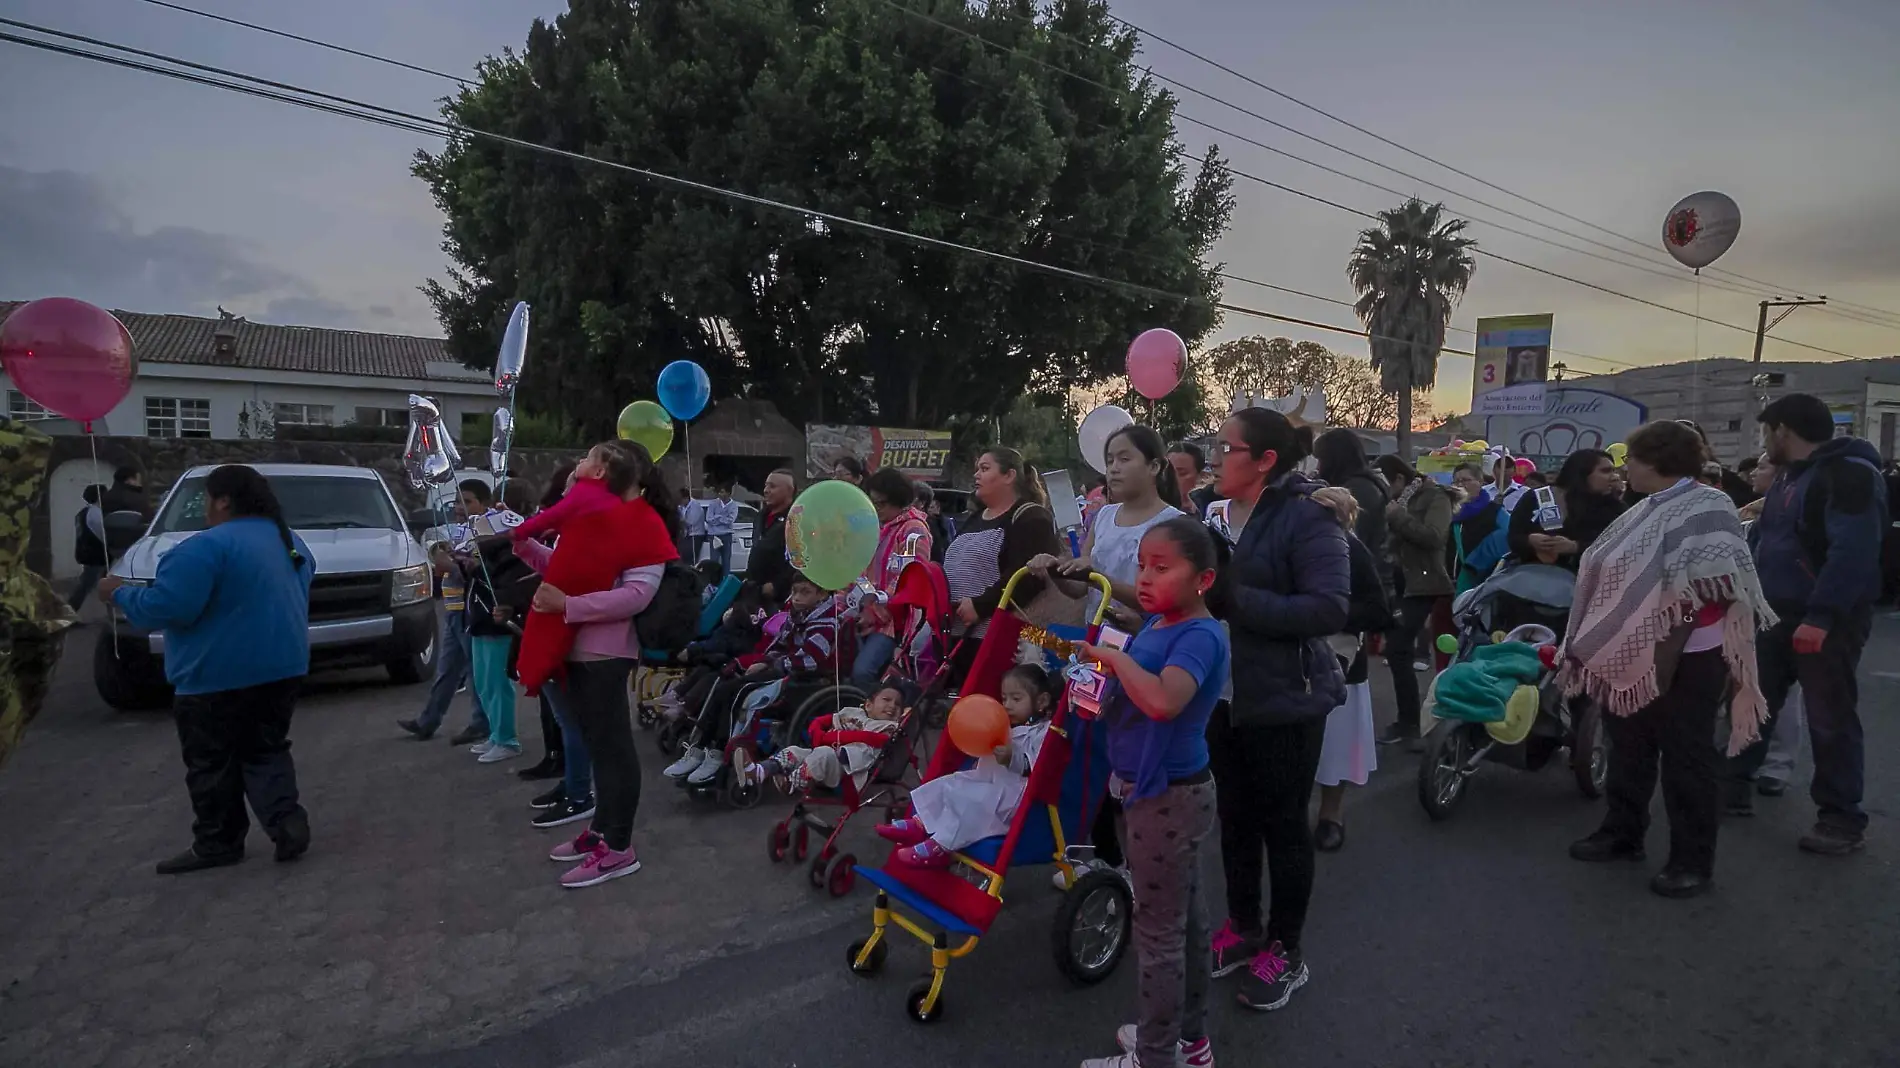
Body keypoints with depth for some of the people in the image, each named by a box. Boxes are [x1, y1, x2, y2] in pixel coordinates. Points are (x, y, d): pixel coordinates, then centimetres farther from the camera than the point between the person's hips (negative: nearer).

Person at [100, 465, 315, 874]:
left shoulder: (208, 546, -17)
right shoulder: (291, 542, 10)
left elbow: (165, 607, -20)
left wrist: (120, 593, -2)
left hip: (219, 675, -8)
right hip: (282, 667, 8)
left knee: (213, 764, 7)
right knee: (266, 752, 15)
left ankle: (217, 843, 16)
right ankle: (288, 823, 2)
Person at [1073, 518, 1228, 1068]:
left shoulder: (1200, 636, -24)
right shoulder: (1156, 623, 3)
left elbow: (1163, 701, -43)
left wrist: (1113, 655, -29)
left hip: (1168, 798, -9)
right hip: (1167, 793, 9)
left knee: (1158, 932, 6)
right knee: (1185, 919, 23)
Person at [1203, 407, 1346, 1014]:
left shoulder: (1306, 517, -15)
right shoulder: (1219, 513, 6)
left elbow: (1329, 608, -25)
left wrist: (1237, 600, -27)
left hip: (1284, 701, -6)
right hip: (1225, 693, 6)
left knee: (1283, 824, 8)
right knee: (1235, 817, 17)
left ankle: (1286, 952, 26)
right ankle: (1243, 928, 36)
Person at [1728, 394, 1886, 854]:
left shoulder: (1849, 473, -15)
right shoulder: (1790, 475, 15)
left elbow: (1853, 552, -24)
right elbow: (1768, 538, 22)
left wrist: (1820, 617, -28)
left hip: (1828, 620, -9)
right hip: (1779, 613, 9)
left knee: (1830, 719, 0)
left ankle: (1843, 819, 11)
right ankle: (1732, 786, 23)